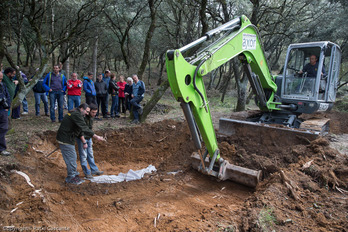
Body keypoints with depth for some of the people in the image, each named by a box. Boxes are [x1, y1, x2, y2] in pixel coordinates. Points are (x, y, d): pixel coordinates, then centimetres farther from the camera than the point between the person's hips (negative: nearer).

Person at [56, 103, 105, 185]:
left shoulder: (76, 114, 15)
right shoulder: (76, 115, -19)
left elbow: (80, 129, 17)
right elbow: (85, 129, -26)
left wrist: (84, 142, 14)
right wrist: (96, 137, -27)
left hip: (68, 139, 11)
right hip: (65, 140, -11)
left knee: (73, 157, 18)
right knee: (71, 158, -2)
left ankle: (74, 174, 29)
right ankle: (71, 178, 11)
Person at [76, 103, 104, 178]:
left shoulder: (91, 117, 1)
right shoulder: (83, 117, -25)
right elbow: (80, 131, -24)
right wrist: (84, 142, -23)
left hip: (88, 138, 8)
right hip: (81, 138, -7)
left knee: (90, 154, 14)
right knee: (83, 156, 2)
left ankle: (94, 170, 24)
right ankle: (87, 173, 11)